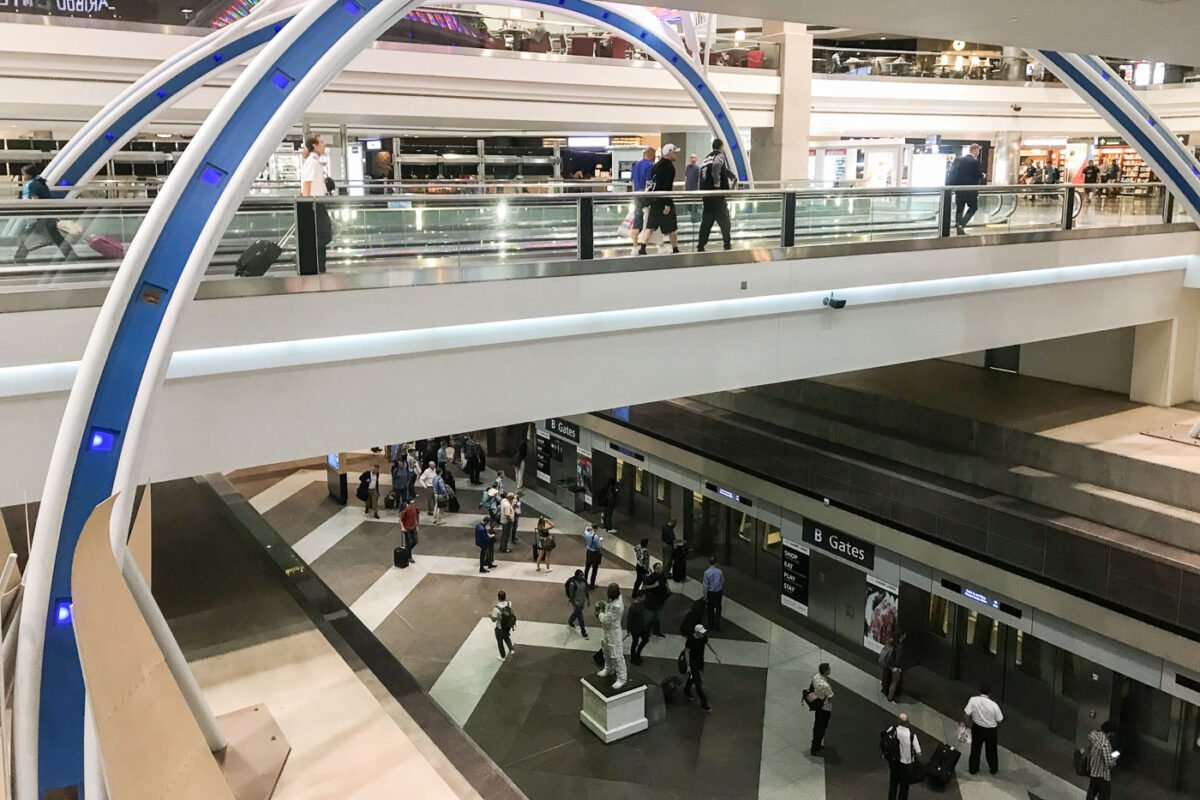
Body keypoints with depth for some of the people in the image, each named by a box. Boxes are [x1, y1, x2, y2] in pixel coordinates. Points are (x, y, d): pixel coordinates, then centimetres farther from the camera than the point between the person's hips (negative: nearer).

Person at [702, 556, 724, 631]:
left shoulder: (706, 572, -21)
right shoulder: (719, 571, -14)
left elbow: (705, 585, -15)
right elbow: (722, 582, 1)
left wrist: (705, 596, -4)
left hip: (710, 593, -2)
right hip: (719, 592, 2)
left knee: (710, 609, 16)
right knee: (718, 608, 16)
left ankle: (711, 625, 28)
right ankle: (717, 625, 18)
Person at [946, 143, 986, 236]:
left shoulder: (958, 159, 1)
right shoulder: (975, 162, -14)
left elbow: (951, 172, 2)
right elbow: (979, 176, -10)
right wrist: (984, 176, 11)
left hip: (959, 189, 5)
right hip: (971, 190, -5)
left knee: (959, 209, 11)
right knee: (973, 208, 12)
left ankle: (959, 230, 14)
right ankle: (961, 224, -6)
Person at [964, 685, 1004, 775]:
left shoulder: (973, 700, -21)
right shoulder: (994, 705, -25)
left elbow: (966, 714, -19)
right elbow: (999, 720, -13)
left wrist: (967, 723, 1)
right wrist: (995, 726, 9)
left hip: (977, 728, 1)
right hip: (990, 731, -1)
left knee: (975, 749, 22)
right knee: (991, 750, 23)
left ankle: (973, 769, 37)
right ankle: (993, 769, 43)